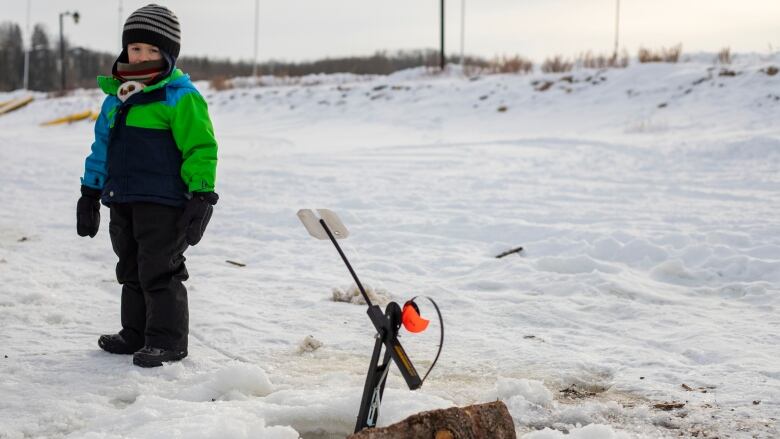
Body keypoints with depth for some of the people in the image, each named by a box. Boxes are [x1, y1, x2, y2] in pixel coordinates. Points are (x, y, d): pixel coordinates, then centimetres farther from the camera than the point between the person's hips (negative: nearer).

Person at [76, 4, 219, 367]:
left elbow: (200, 147, -13)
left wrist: (201, 195, -18)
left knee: (159, 271, -4)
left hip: (162, 202, -8)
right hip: (122, 201, 8)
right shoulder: (117, 95, 14)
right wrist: (90, 192, 20)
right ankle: (135, 333, 29)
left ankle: (168, 340, 5)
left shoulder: (180, 96, -10)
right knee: (131, 270, 16)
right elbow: (102, 146, 21)